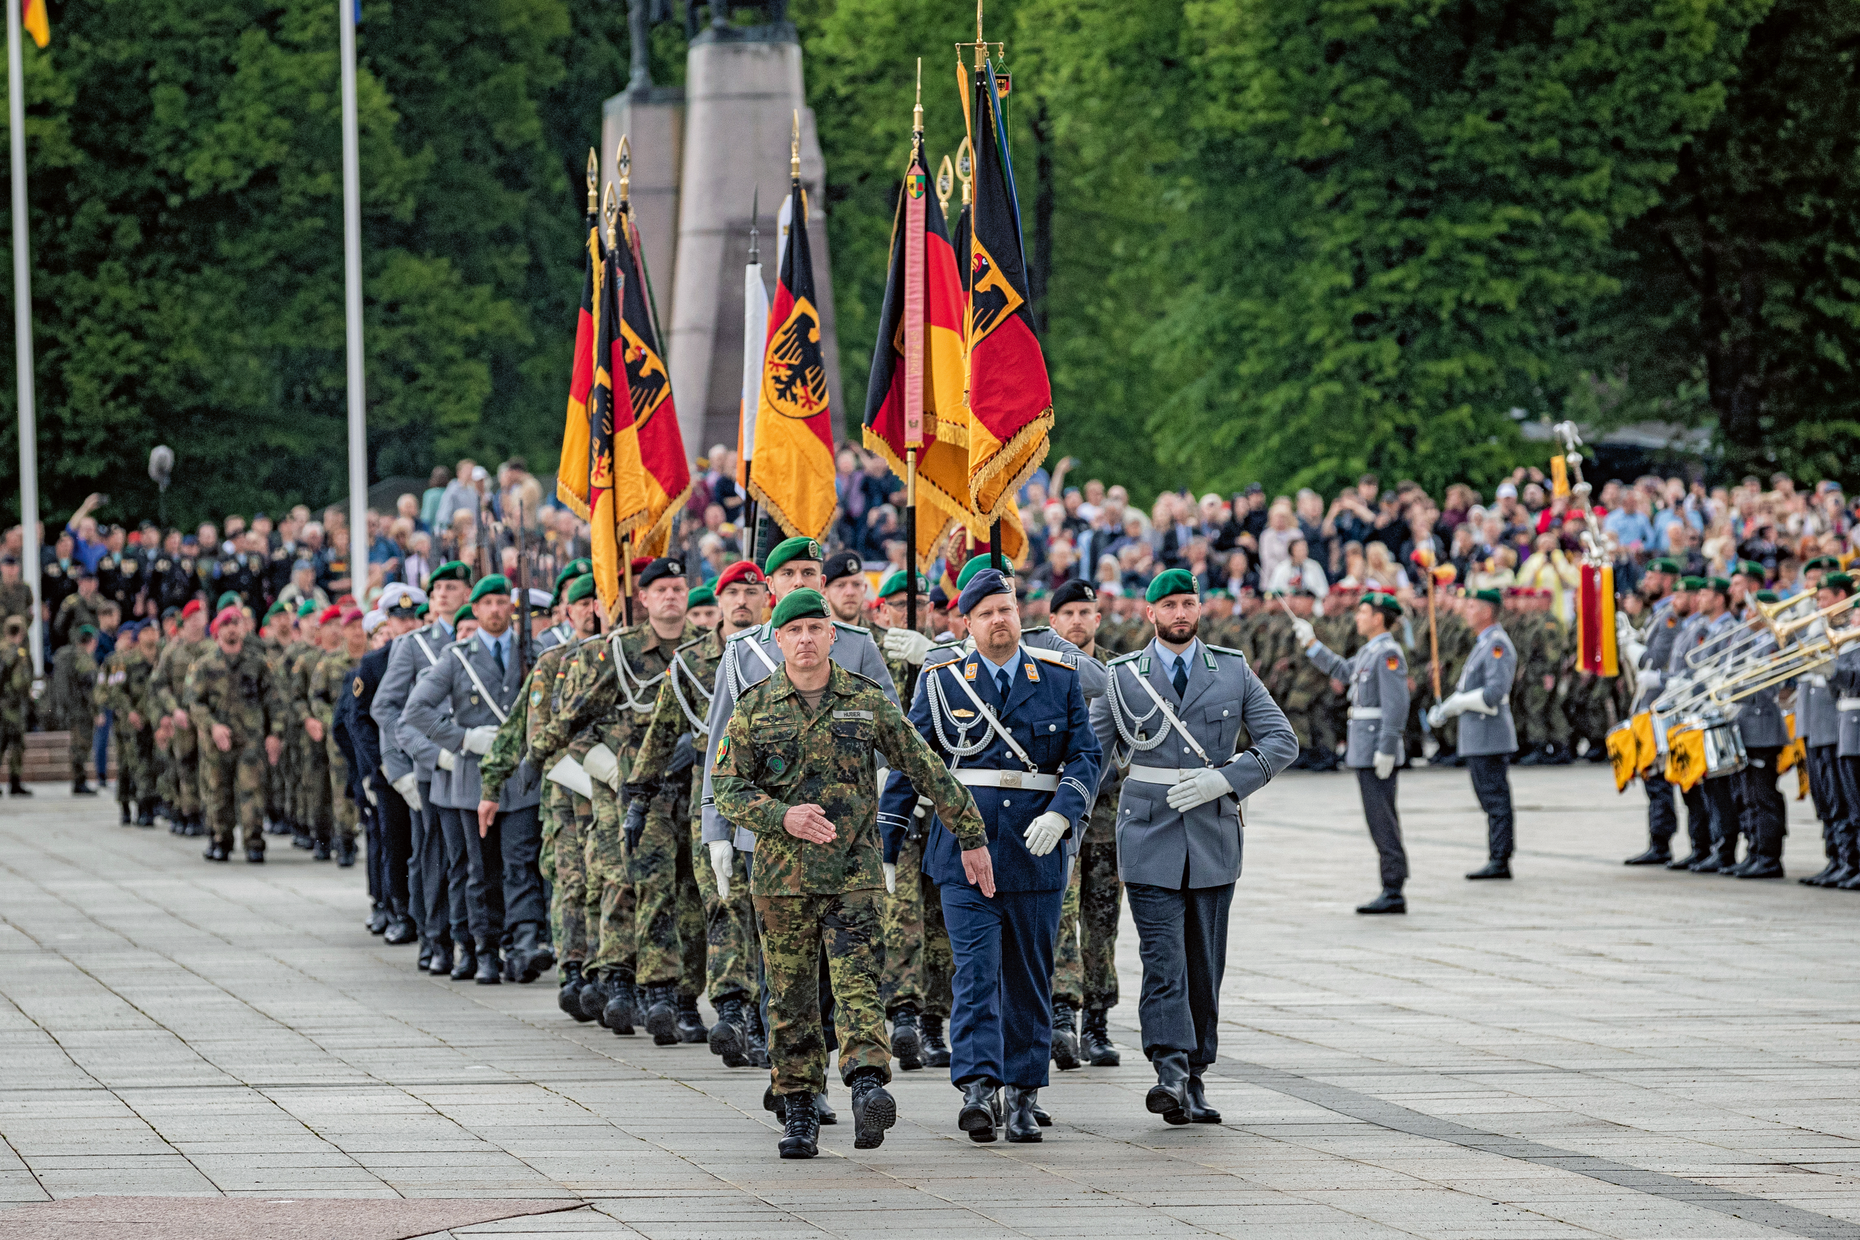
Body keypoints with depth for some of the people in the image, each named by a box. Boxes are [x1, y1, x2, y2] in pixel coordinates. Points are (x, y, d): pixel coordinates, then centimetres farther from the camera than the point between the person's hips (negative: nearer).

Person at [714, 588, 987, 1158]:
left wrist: (971, 834, 10)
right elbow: (726, 789, 0)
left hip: (854, 869, -1)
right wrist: (783, 816, -18)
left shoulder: (867, 700, 4)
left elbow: (925, 768, 9)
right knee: (791, 995, 5)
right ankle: (799, 1113, 12)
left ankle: (868, 1088, -29)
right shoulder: (754, 706, 4)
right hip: (781, 874, 1)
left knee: (857, 979, -16)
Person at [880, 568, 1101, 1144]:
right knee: (976, 971, -12)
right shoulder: (941, 682, 5)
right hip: (963, 852, -1)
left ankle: (1022, 1097, 15)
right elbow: (907, 765, 8)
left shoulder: (1059, 679, 7)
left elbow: (1085, 755, 2)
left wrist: (1060, 815, -15)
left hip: (1036, 854, 1)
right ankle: (977, 1090, -18)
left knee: (1028, 978, 6)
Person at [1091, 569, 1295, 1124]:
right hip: (1149, 836, -2)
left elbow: (1282, 740, 3)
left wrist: (1222, 780, -11)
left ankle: (1194, 1081, 14)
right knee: (1163, 962, -13)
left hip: (1213, 839, 2)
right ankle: (1171, 1076, -22)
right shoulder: (1123, 677, 4)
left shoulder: (1233, 671, 6)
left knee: (1205, 967, 6)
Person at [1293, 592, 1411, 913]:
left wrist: (1386, 751, -23)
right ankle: (1392, 893, 12)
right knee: (1383, 825, 10)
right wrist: (1311, 644, 31)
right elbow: (1343, 670, 34)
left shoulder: (1389, 653, -14)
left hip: (1377, 752, -10)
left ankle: (1394, 893, -9)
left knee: (1383, 824, -9)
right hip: (1364, 751, 10)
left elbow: (1396, 705, -21)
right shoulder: (1370, 652, 16)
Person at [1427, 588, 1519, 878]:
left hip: (1489, 737, -10)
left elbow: (1495, 691, -24)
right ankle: (1497, 860, 15)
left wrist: (1455, 704, -16)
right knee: (1490, 800, 12)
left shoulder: (1497, 645, -15)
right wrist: (1443, 710, 9)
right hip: (1477, 740, 10)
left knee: (1496, 800, -8)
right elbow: (1469, 688, 23)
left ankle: (1500, 862, -7)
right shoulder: (1483, 643, 17)